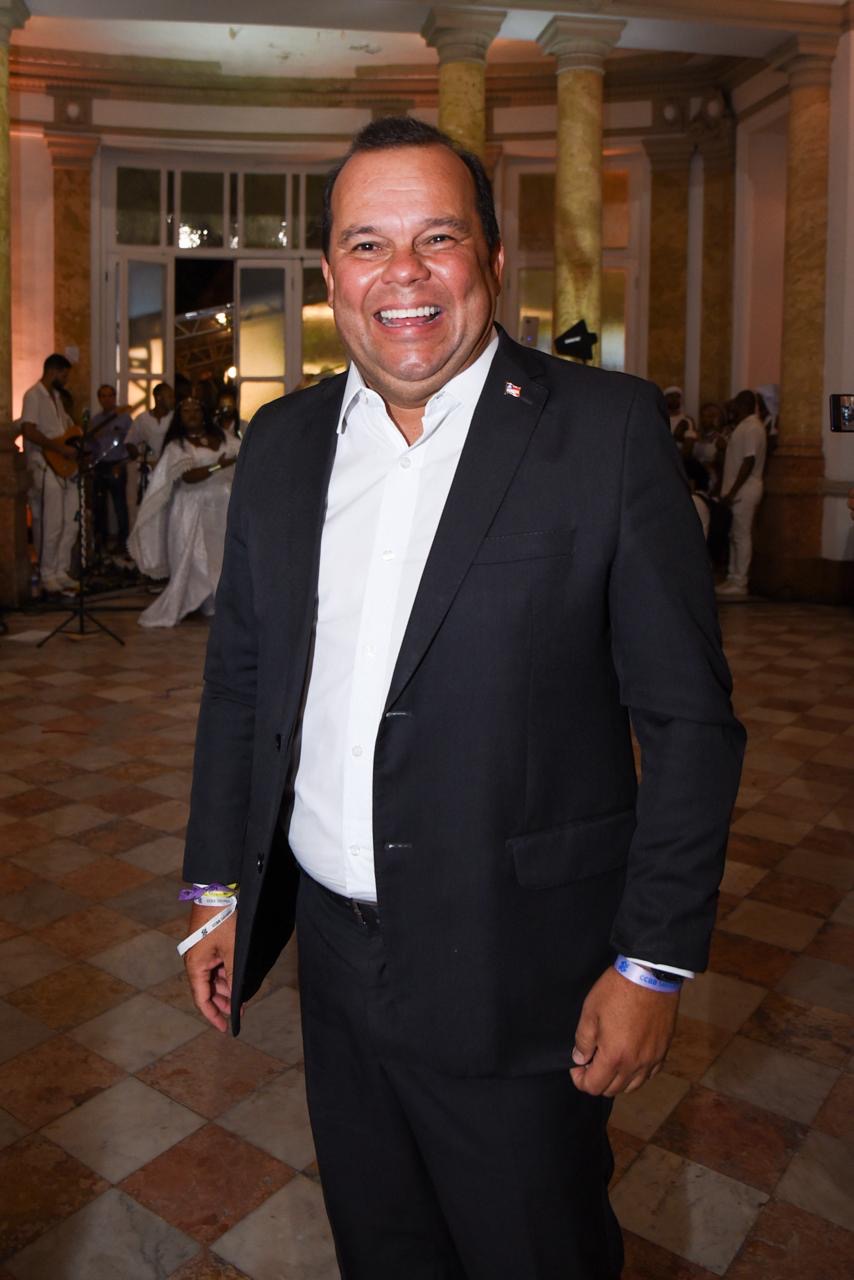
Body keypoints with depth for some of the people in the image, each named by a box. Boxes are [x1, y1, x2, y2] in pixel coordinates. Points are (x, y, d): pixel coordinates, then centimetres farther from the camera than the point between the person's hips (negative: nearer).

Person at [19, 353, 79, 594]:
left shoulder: (56, 396, 19)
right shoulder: (33, 395, -8)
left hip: (65, 467, 9)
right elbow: (29, 431, -20)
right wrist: (62, 449, -20)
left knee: (71, 523, 8)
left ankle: (61, 571, 17)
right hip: (46, 468, -8)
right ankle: (47, 575, 7)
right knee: (51, 525, -4)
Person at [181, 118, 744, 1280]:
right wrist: (216, 884, 8)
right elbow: (239, 678, 9)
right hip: (335, 954, 5)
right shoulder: (281, 443, 3)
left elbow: (689, 716, -11)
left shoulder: (608, 429, -11)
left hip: (519, 977, -4)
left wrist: (655, 961, -11)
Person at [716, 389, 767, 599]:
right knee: (734, 536, 12)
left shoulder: (752, 428, -14)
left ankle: (739, 584, -2)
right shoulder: (745, 426, 16)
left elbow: (749, 462, -20)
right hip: (737, 490, 9)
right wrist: (728, 490, 18)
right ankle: (733, 578, 19)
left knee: (742, 536, -6)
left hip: (744, 491, -9)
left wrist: (733, 491, -21)